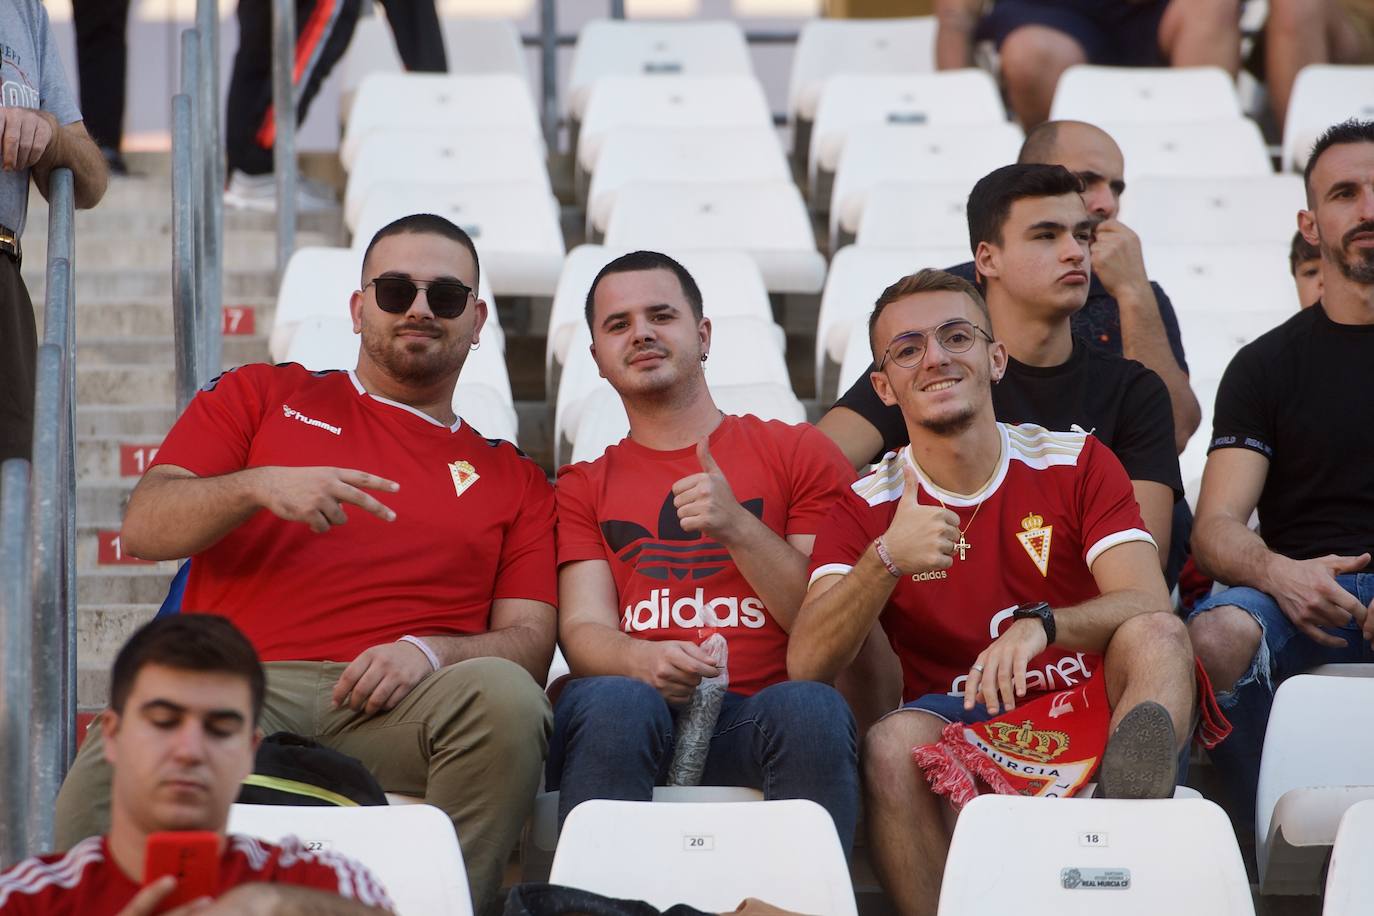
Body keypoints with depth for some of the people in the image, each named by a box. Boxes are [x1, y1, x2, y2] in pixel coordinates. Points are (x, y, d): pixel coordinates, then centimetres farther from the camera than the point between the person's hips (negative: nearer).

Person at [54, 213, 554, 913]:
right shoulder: (262, 397, 25)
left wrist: (431, 652, -10)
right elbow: (143, 529, 13)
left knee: (504, 696, -35)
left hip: (395, 706, 1)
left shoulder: (512, 479, 25)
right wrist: (259, 486, -7)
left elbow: (531, 643, 12)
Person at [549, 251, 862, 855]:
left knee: (810, 708, -35)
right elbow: (583, 627, 7)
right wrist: (641, 660, -17)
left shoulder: (799, 453, 19)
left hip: (760, 712, 0)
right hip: (640, 703, 0)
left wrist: (737, 527, -6)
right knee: (611, 700, -35)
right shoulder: (583, 488, 24)